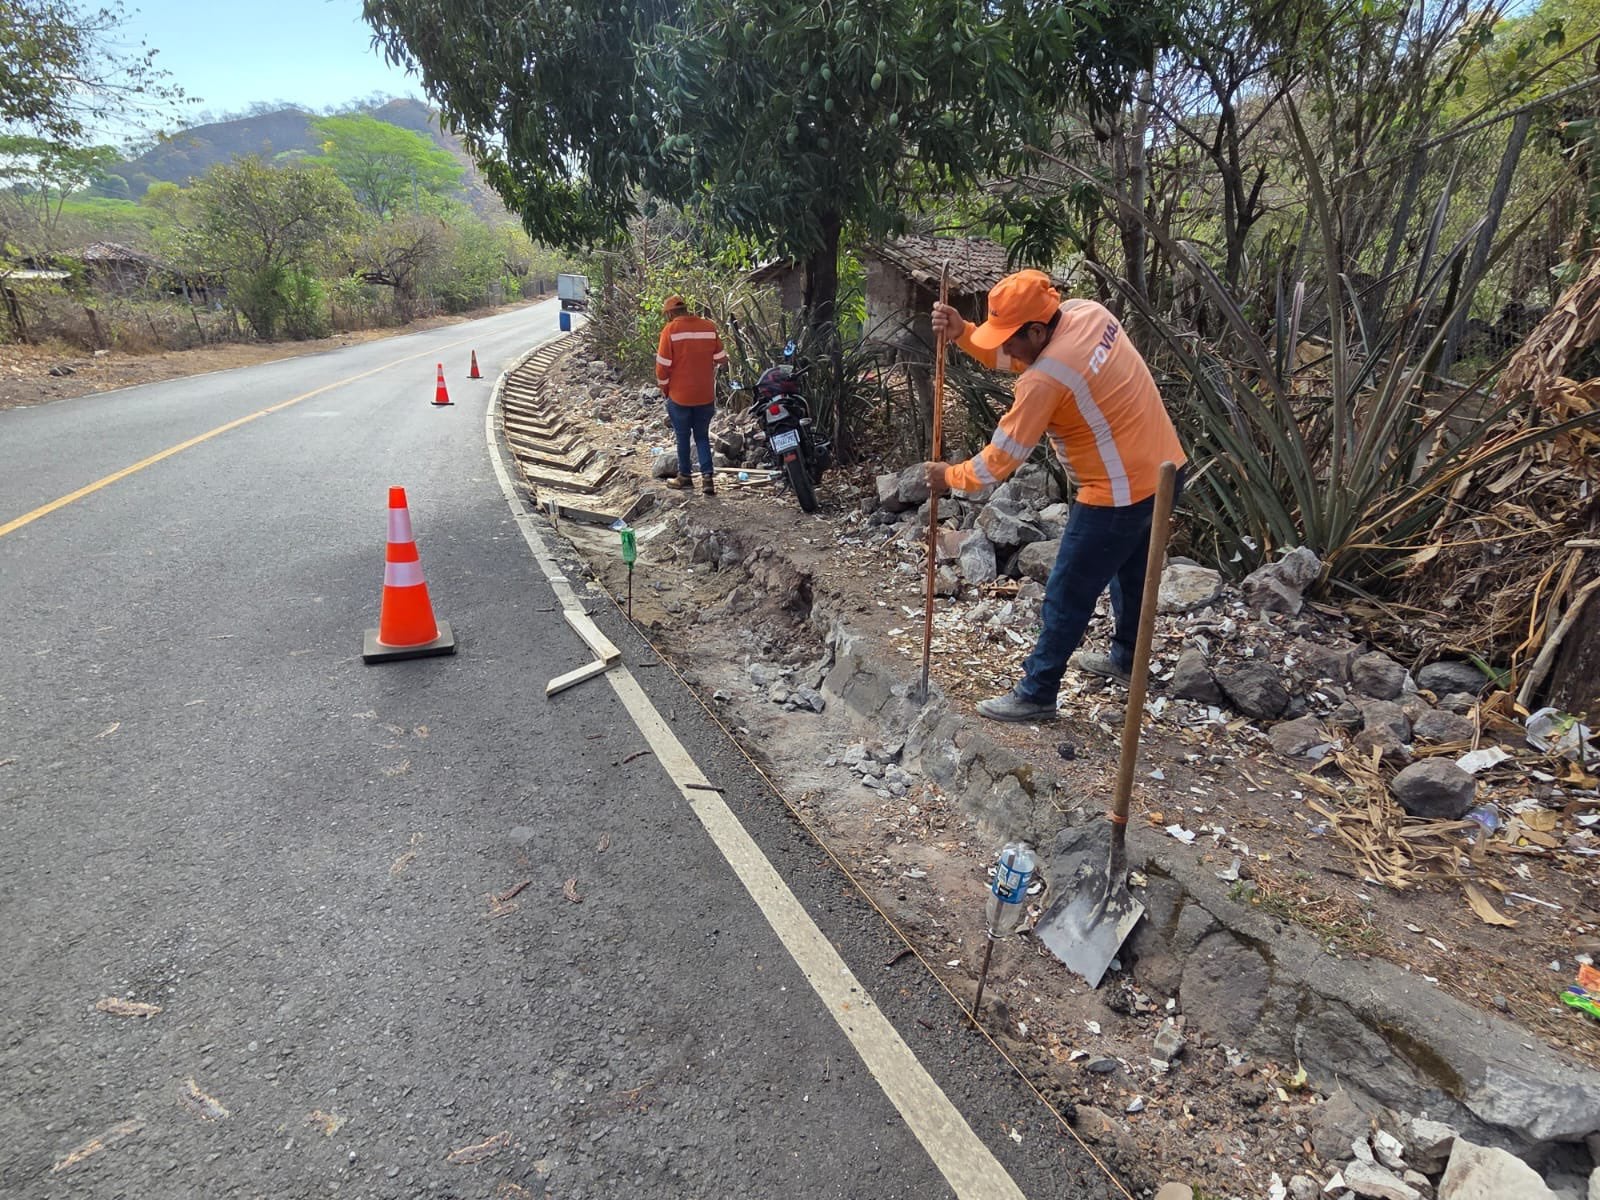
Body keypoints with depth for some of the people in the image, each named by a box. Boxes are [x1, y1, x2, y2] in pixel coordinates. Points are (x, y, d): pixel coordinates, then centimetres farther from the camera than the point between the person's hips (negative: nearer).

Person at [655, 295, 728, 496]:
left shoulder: (670, 329, -11)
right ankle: (707, 476, 2)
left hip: (679, 395, -3)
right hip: (706, 395, 3)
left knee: (683, 437, 13)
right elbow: (721, 358, 5)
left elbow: (663, 365, -11)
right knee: (702, 436, 14)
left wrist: (664, 388, 5)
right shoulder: (709, 327, -1)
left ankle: (685, 476, 23)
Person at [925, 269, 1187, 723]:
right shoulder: (1087, 312, -1)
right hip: (1162, 469, 10)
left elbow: (1001, 458, -18)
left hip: (1119, 494, -10)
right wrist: (962, 333, -7)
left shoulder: (1046, 378, -26)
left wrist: (951, 476, -2)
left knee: (1067, 595, 3)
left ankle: (1036, 694, 16)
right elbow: (1012, 359, 8)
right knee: (1131, 570, 27)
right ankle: (1126, 658, 48)